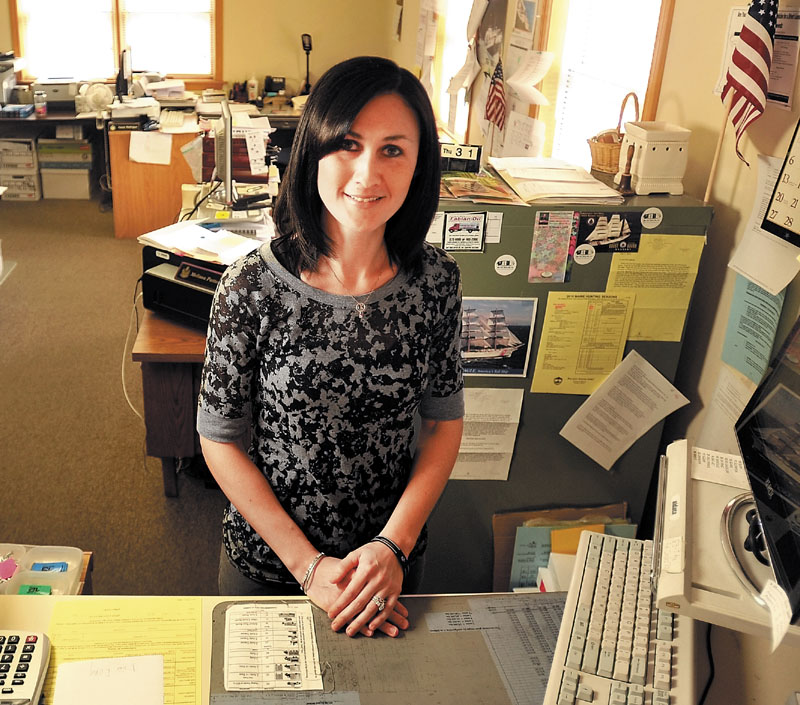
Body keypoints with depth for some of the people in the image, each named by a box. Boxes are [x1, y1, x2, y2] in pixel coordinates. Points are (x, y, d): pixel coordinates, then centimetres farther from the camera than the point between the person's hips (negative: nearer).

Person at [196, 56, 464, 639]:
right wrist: (309, 564, -15)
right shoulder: (252, 288, -21)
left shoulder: (436, 279, -13)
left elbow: (444, 421, -4)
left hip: (392, 556, 2)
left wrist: (394, 545, -14)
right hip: (267, 558, -2)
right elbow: (220, 440, -12)